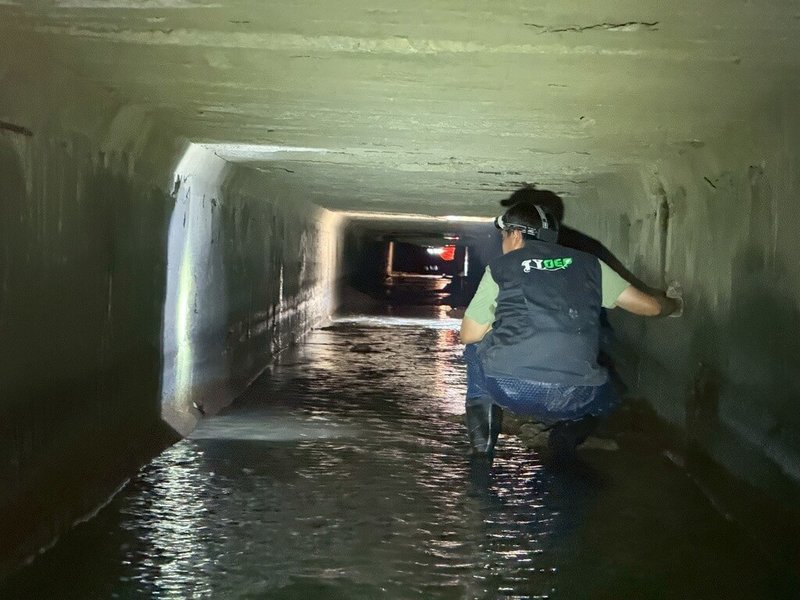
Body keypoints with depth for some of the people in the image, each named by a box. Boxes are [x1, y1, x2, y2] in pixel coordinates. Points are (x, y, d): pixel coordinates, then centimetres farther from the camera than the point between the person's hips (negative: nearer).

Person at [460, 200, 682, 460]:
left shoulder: (500, 268, 11)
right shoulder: (588, 264, 16)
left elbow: (469, 335, 15)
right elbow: (650, 306, 19)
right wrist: (674, 305, 42)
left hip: (507, 389, -1)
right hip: (573, 399, 1)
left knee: (476, 347, 33)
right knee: (602, 397, 37)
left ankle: (482, 447, 21)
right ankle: (569, 431, 7)